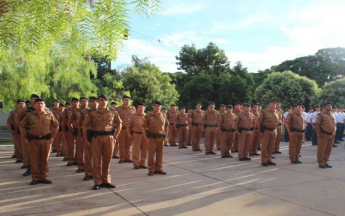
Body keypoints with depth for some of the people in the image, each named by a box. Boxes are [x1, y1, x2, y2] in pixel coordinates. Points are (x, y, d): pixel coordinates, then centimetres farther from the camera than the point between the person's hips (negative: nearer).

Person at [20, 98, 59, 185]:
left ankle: (44, 177, 14)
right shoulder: (29, 115, 3)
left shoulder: (49, 115, 4)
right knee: (34, 159, 2)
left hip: (46, 140, 1)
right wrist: (25, 137, 6)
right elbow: (22, 126, 11)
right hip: (33, 140, 0)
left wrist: (52, 136, 8)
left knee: (45, 159, 5)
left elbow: (56, 126, 13)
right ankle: (35, 178, 11)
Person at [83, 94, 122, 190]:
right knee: (96, 161, 2)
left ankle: (106, 181, 20)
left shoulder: (113, 112, 6)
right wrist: (86, 139, 1)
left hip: (109, 138, 1)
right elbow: (85, 125, 6)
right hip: (96, 138, -1)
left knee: (107, 160, 7)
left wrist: (115, 136, 7)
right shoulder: (92, 113, 3)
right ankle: (97, 182, 12)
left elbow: (119, 124, 14)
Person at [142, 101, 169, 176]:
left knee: (160, 154, 8)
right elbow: (143, 127, -3)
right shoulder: (148, 116, -3)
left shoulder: (163, 116, 8)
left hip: (161, 137, 4)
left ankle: (158, 169, 19)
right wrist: (146, 138, -8)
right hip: (152, 138, -3)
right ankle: (151, 170, 9)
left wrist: (166, 135, 10)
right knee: (151, 154, -1)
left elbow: (167, 125, 19)